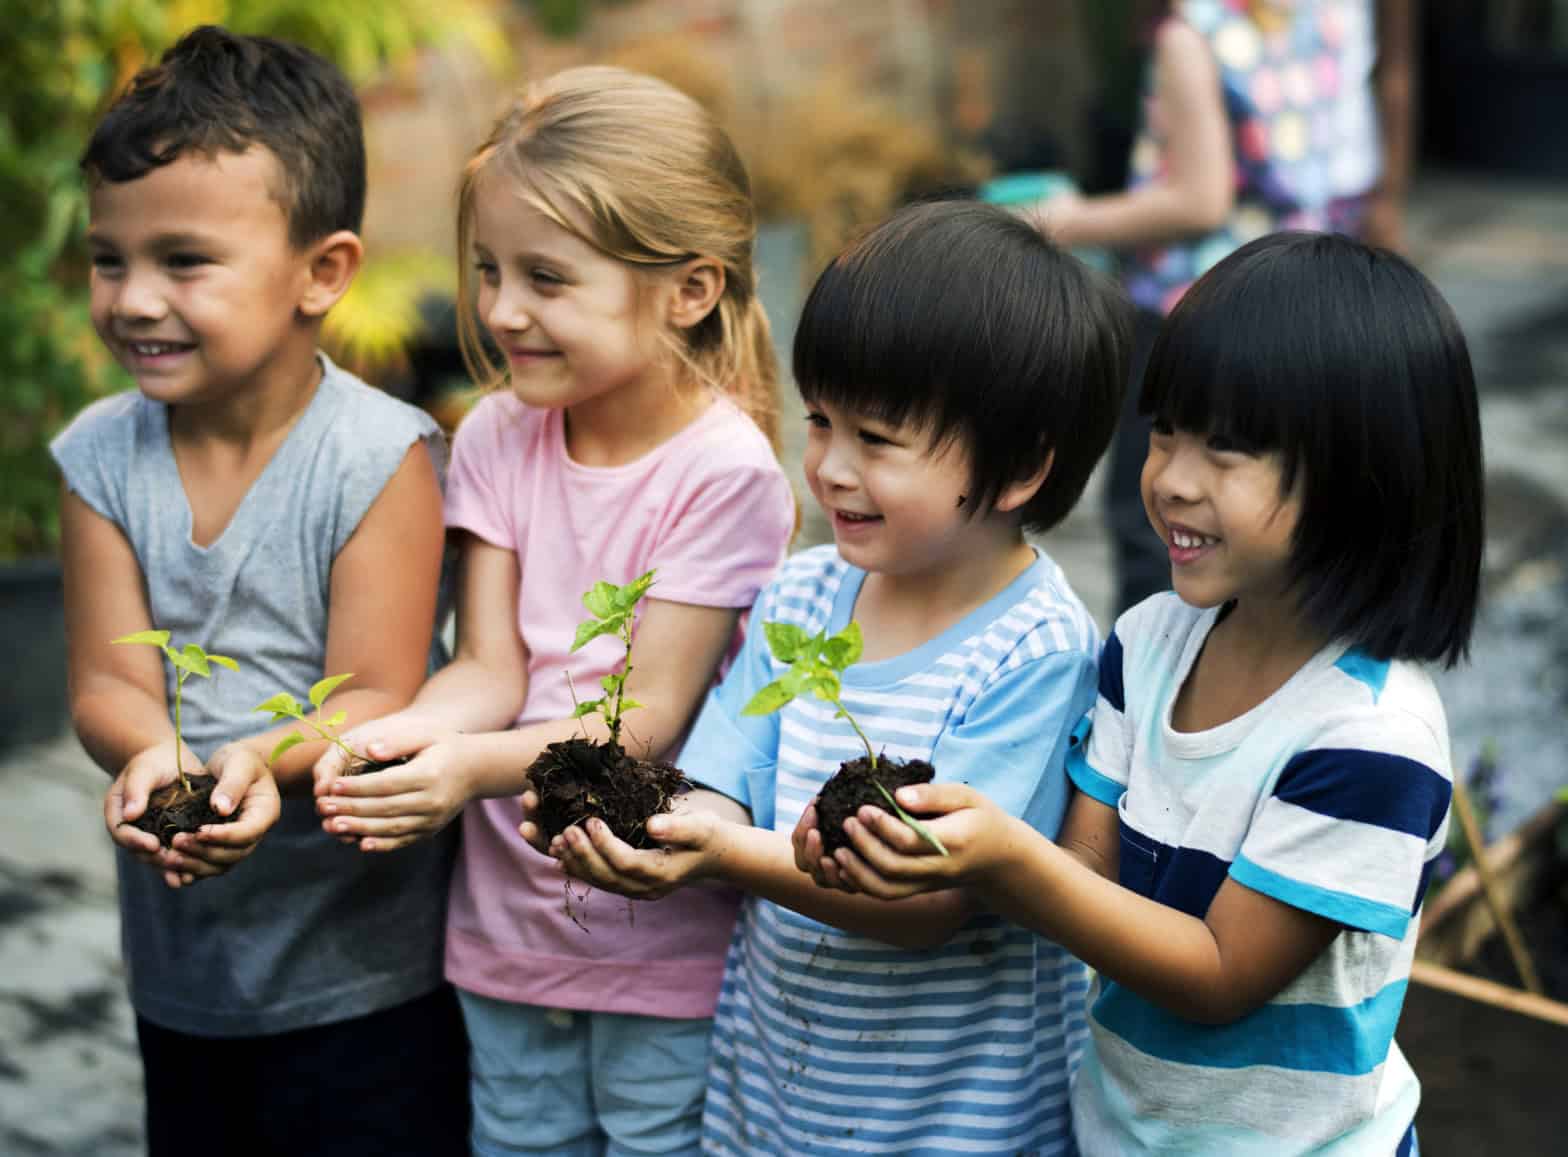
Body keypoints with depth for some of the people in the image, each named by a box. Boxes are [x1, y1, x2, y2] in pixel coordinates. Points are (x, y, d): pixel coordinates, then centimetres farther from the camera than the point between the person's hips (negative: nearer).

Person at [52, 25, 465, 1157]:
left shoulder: (379, 455, -15)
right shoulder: (102, 456, -2)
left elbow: (377, 698, -17)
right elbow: (107, 681, -6)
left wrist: (262, 760, -37)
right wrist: (152, 754, -29)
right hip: (179, 966, 4)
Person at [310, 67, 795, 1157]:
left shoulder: (722, 470, -17)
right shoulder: (498, 438, 0)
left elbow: (652, 713, -19)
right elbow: (491, 668, -4)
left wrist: (477, 764, -34)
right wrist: (400, 734, -26)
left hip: (666, 938, -5)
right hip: (507, 927, 5)